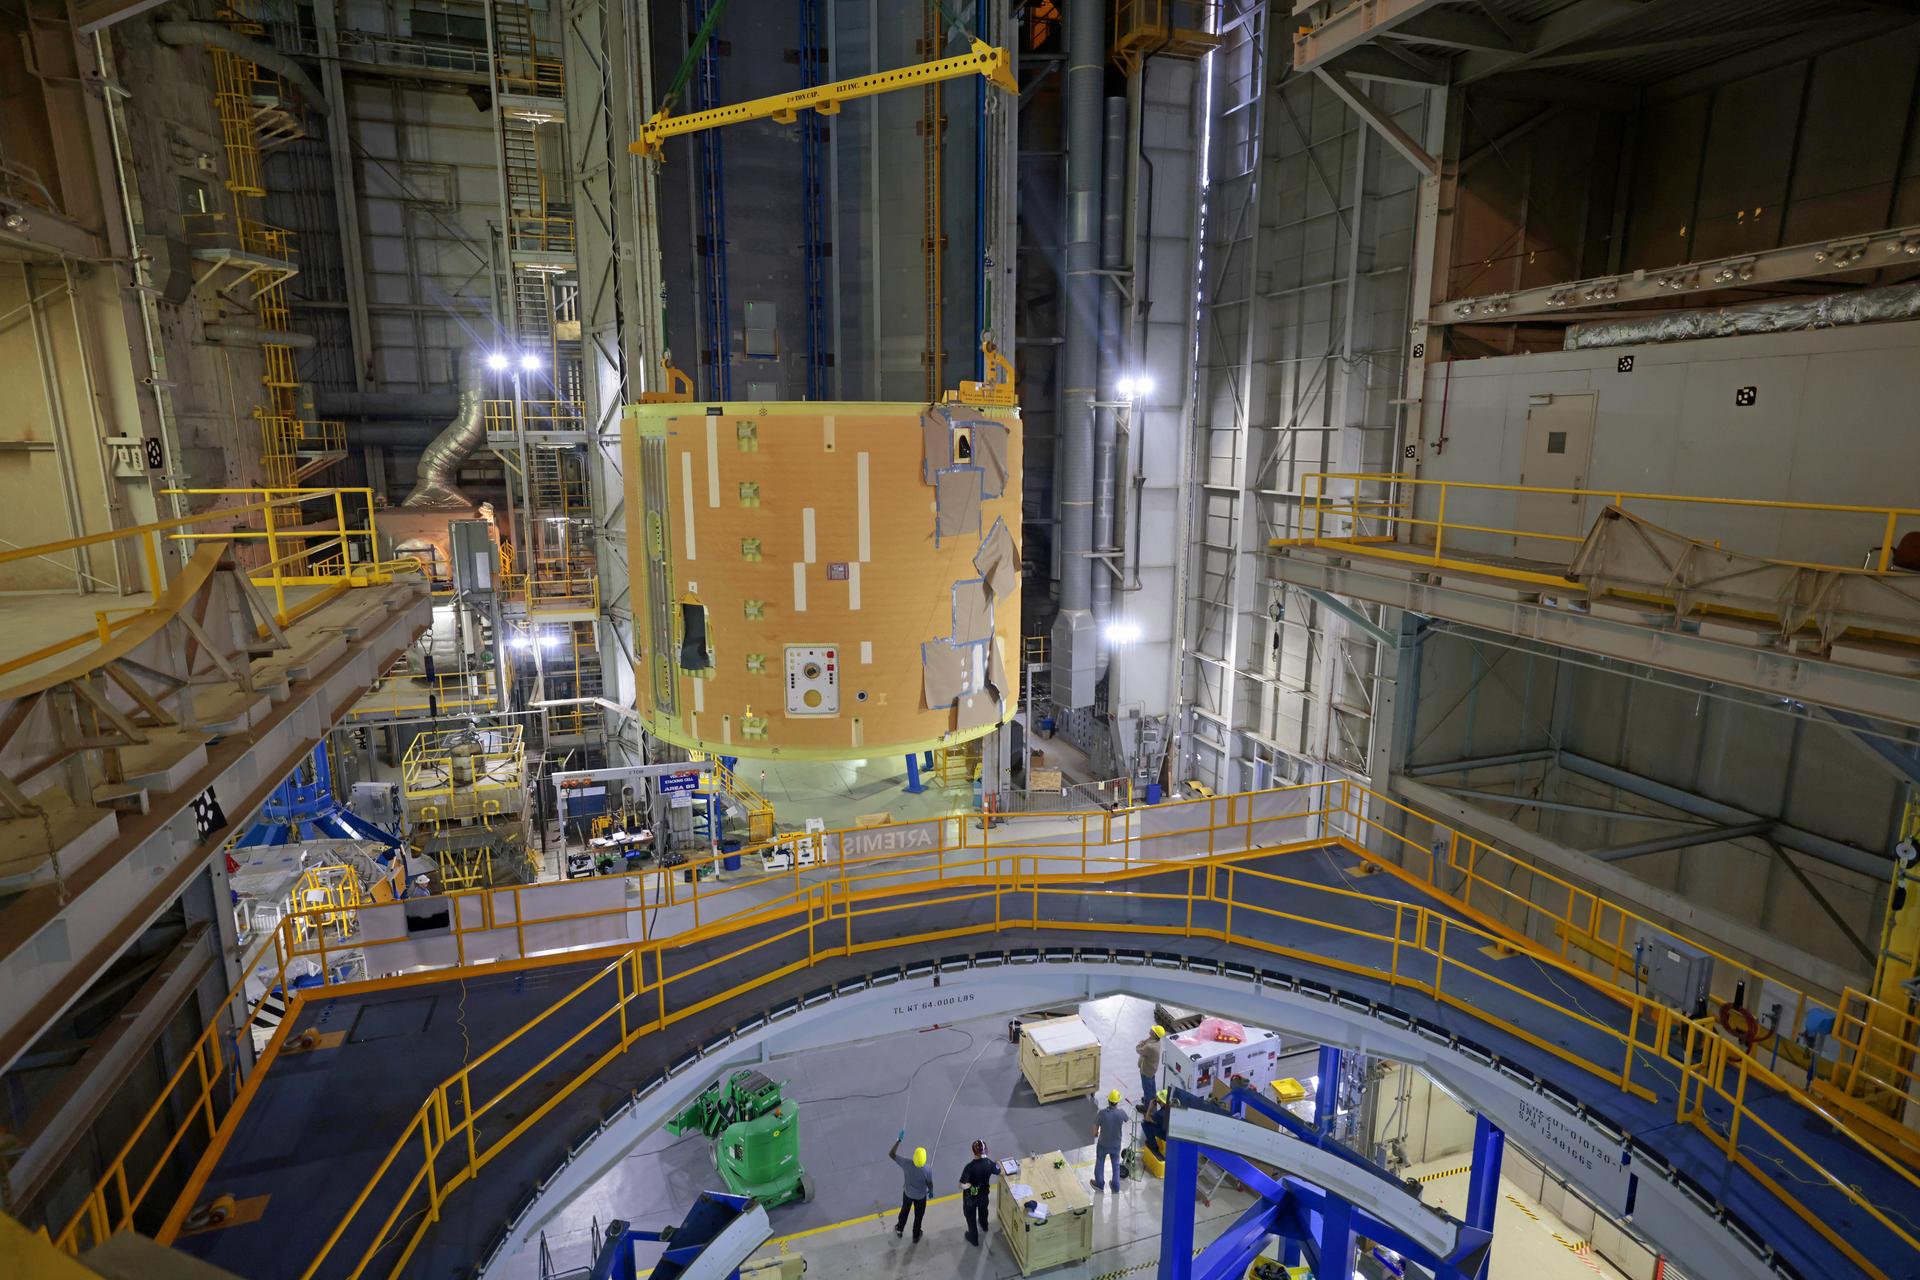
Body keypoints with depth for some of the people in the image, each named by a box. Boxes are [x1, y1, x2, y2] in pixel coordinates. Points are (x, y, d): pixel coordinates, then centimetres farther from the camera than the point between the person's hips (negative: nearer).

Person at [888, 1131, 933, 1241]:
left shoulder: (906, 1163, -34)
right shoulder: (926, 1170, -35)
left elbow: (891, 1154, -25)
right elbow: (930, 1183, -15)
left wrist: (899, 1140, -22)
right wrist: (931, 1191, 7)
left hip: (908, 1193, 2)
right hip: (921, 1196, -2)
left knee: (904, 1210, 30)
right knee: (918, 1216, 25)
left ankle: (899, 1229, 54)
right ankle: (916, 1236, 46)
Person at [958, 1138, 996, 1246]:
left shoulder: (970, 1166, -35)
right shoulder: (989, 1163, -23)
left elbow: (962, 1185, -37)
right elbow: (998, 1171, -2)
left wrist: (970, 1184, -18)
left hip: (970, 1197, -4)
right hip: (984, 1194, 4)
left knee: (971, 1217, 24)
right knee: (983, 1210, 36)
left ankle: (973, 1238, 45)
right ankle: (984, 1226, 63)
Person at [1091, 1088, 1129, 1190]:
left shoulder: (1102, 1113, -29)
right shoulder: (1121, 1113, -25)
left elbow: (1095, 1130, -17)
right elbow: (1126, 1120, 1)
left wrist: (1096, 1135, 7)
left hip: (1103, 1144, -1)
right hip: (1116, 1145, 1)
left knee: (1099, 1163, 25)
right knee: (1116, 1165, 27)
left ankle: (1100, 1184, 42)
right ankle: (1116, 1186, 42)